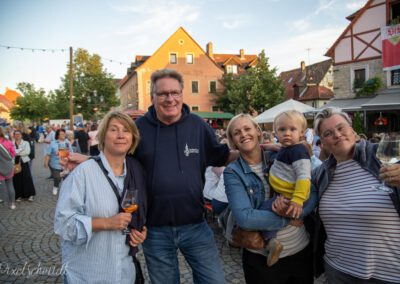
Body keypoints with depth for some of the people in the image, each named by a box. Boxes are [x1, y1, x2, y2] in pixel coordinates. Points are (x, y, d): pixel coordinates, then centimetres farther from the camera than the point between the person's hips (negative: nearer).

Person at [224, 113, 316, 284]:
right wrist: (287, 219, -17)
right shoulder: (233, 172, -10)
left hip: (302, 250, 3)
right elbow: (245, 218, -22)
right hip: (261, 258, -3)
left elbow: (313, 192, -8)